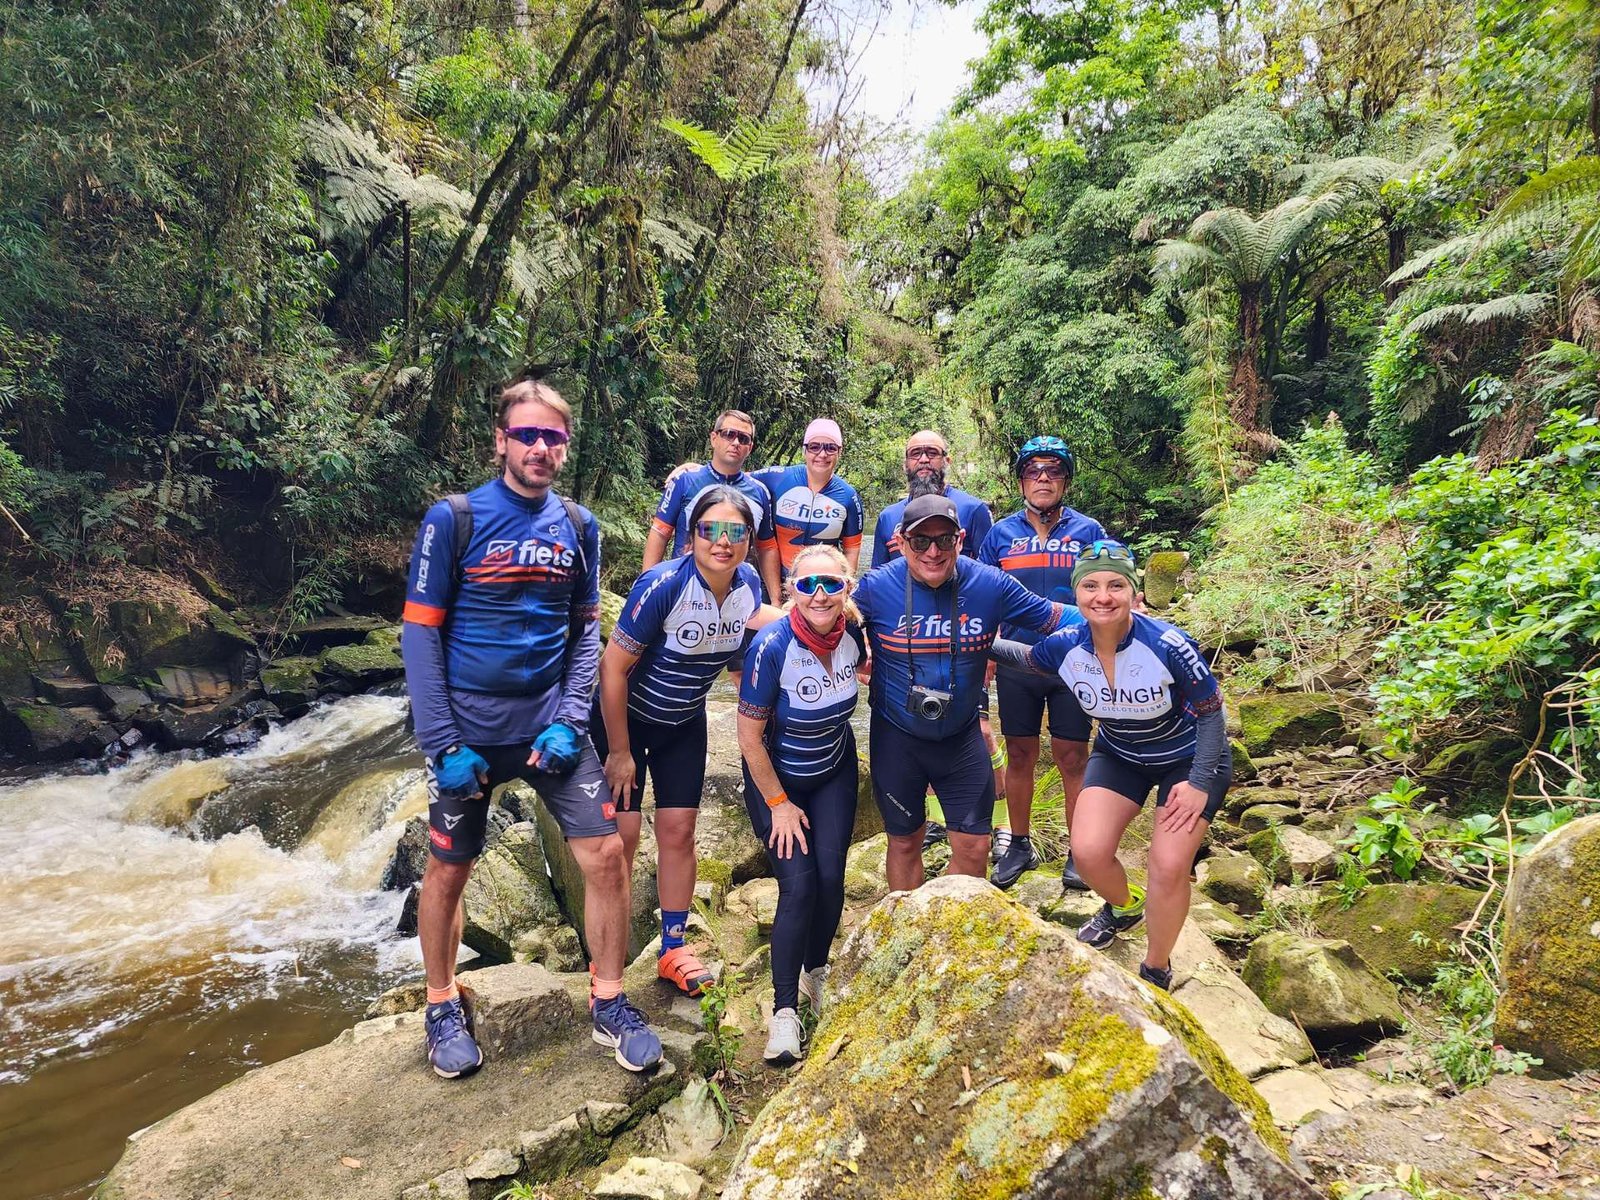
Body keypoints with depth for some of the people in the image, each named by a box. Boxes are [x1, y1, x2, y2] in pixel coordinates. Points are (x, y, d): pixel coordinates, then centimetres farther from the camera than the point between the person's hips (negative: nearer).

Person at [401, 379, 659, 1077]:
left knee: (606, 854, -3)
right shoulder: (453, 520, -8)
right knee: (447, 871, 10)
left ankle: (610, 1004, 17)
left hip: (551, 724, 3)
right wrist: (442, 743, -13)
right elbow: (420, 634, -8)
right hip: (468, 729, -2)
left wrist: (569, 720, -6)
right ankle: (443, 1009, 34)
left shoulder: (579, 527, 3)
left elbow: (586, 630, 6)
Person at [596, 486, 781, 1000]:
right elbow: (613, 667, -24)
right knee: (621, 835, -3)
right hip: (624, 718, -4)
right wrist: (619, 752, -18)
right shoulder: (662, 586, -29)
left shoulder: (748, 584, -13)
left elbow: (754, 617, 10)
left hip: (685, 725, 5)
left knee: (677, 831, 7)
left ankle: (673, 949, 22)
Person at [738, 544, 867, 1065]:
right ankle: (785, 1009, 1)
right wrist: (779, 804, -14)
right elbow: (749, 737, -20)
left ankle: (817, 973, 24)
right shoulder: (771, 646, -29)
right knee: (798, 883, -13)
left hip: (835, 772, 4)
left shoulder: (852, 631, -17)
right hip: (777, 777, -3)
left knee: (830, 876, -3)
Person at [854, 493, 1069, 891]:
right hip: (896, 737, -1)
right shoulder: (875, 586, -16)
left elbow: (1054, 617, -2)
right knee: (904, 842, 17)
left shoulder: (991, 585, -13)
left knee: (973, 847, 9)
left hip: (962, 736, 1)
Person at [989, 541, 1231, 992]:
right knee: (1088, 851, -12)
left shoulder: (1168, 645, -32)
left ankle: (1156, 972, 15)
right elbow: (1025, 656, 5)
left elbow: (1211, 714, -17)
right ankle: (1124, 907, 26)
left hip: (1189, 759, -3)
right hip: (1118, 756, 3)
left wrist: (1199, 783, -17)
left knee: (1169, 867, -13)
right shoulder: (1064, 647, -21)